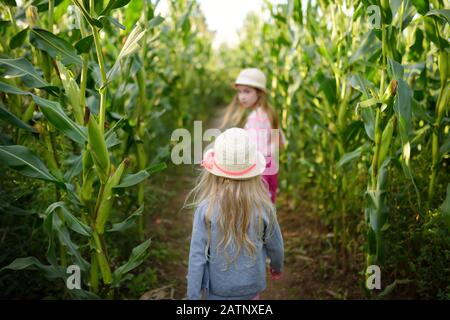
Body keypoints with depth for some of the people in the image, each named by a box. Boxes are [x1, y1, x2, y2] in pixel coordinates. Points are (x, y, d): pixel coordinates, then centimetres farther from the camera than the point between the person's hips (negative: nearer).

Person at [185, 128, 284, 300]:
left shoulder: (206, 209, -21)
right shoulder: (263, 207, -17)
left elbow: (197, 256, -17)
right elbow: (275, 245, -2)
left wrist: (193, 295, -6)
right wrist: (277, 266, 19)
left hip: (218, 288, 0)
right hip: (251, 286, 1)